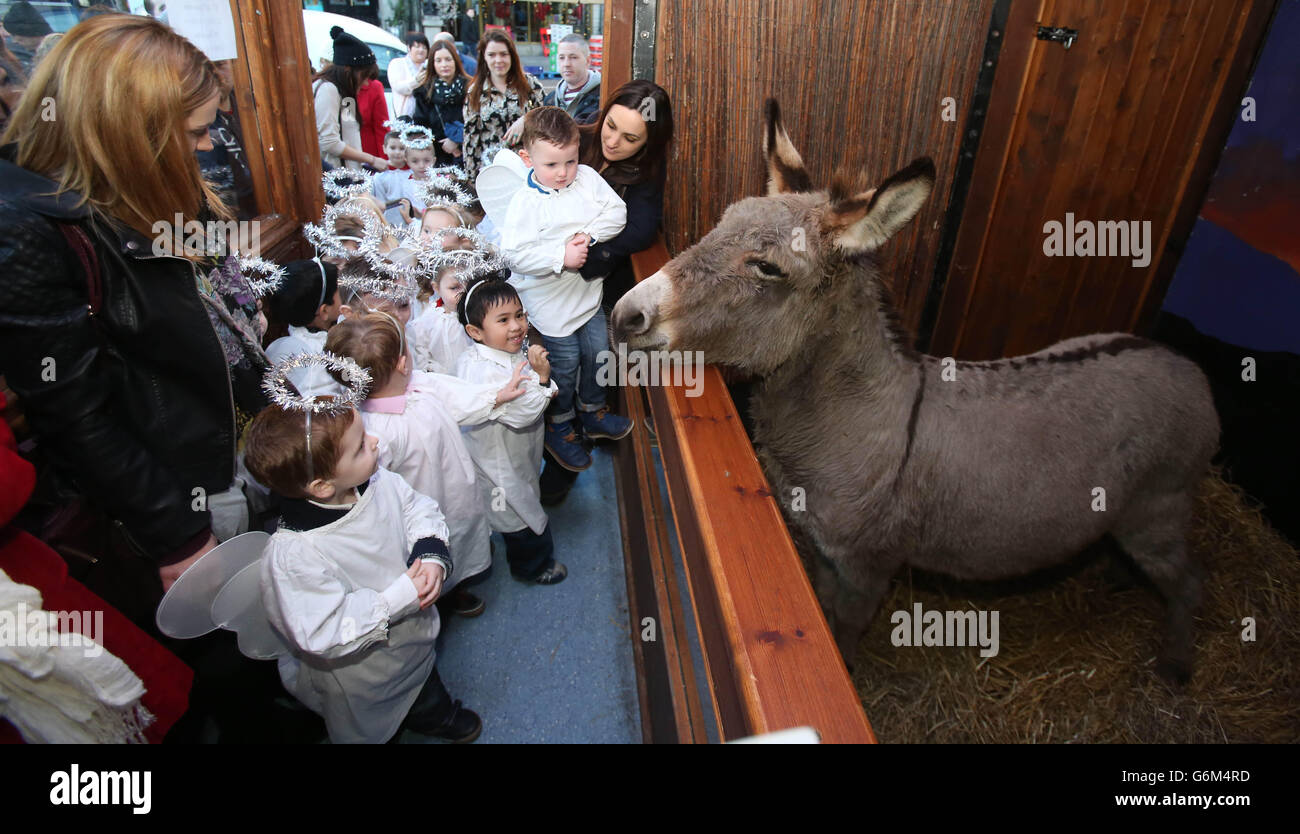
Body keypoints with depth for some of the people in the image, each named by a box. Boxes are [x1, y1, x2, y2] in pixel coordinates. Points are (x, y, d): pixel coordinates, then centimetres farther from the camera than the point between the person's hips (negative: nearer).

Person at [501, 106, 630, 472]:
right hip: (551, 301, -5)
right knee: (565, 363, 4)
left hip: (588, 290, 5)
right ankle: (558, 428, 28)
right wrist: (561, 257, -27)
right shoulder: (525, 201, -17)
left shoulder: (588, 178, -2)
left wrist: (590, 234, -19)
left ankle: (593, 413, 41)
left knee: (597, 353, 16)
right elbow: (515, 253, -21)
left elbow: (617, 211, -3)